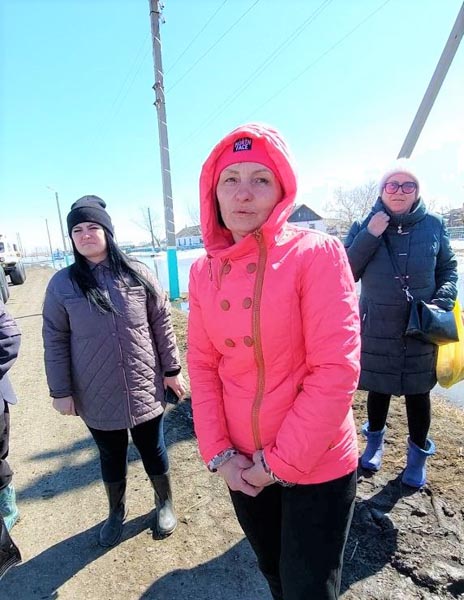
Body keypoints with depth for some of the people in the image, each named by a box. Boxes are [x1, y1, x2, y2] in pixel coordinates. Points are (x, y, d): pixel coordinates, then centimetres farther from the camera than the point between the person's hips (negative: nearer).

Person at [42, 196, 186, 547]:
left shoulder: (138, 274, -5)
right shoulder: (62, 284, -5)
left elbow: (162, 324, -1)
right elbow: (55, 342, -1)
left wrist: (172, 369, 1)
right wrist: (61, 391, -1)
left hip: (145, 389, 0)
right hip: (97, 397, 1)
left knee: (153, 450, 17)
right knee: (111, 456, 21)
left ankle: (165, 503, 45)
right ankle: (116, 511, 48)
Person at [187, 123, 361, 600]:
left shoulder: (316, 253, -18)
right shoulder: (204, 271, -3)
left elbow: (336, 369, -20)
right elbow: (201, 365, 0)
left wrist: (282, 461, -15)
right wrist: (218, 454, -6)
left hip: (316, 464, -4)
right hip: (243, 464, 5)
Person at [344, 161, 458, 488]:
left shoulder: (434, 225, -2)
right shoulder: (364, 226, -4)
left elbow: (449, 268, 8)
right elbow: (346, 272, -10)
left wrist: (444, 300, -9)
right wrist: (369, 236, -20)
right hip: (377, 329, 0)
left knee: (418, 392, 14)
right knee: (378, 388, 15)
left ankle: (418, 453, 38)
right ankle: (375, 440, 42)